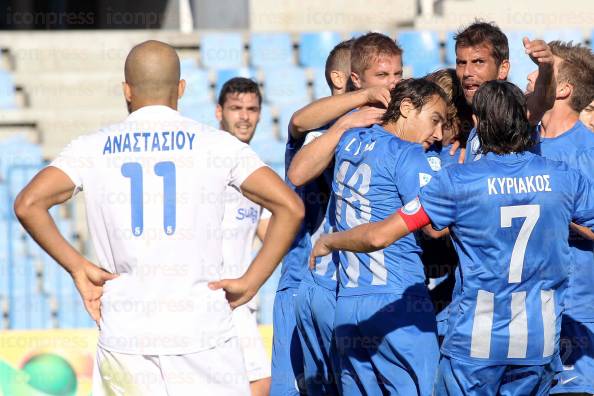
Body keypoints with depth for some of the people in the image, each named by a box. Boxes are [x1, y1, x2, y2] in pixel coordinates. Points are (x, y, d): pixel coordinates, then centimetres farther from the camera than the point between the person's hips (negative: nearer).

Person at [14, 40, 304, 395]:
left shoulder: (93, 148, 6)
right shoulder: (216, 144, 3)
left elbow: (27, 204, -6)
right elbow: (290, 206, -4)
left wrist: (78, 267, 2)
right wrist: (250, 283, 1)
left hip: (123, 335, 1)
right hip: (203, 331, -1)